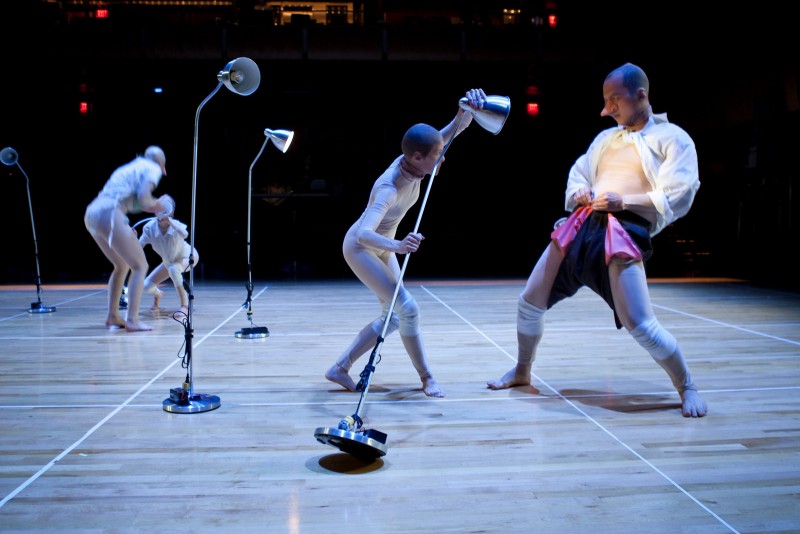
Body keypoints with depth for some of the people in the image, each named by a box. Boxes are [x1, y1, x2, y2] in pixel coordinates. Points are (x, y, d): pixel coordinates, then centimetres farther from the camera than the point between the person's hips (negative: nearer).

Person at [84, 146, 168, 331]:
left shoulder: (131, 167, 30)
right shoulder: (153, 168, 6)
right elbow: (143, 196, -12)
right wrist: (156, 205, 8)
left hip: (91, 214, 9)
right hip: (109, 214, -8)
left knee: (122, 266, 22)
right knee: (140, 266, -2)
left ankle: (113, 316, 23)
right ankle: (132, 321, -8)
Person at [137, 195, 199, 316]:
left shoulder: (176, 225, -33)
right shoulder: (150, 227, -23)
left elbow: (185, 234, -56)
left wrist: (168, 220, -62)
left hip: (187, 256, -5)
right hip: (168, 261, 5)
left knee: (173, 268, -38)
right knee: (147, 287, -1)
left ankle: (185, 306, -32)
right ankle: (157, 294, 39)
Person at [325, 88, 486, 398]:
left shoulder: (411, 162, -15)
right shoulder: (389, 188, -37)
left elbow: (456, 128, -12)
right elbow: (364, 234, -49)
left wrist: (467, 108, -33)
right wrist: (397, 246, -67)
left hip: (381, 247, 9)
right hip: (360, 249, -9)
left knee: (393, 317, 9)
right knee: (407, 308, -15)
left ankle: (340, 368, 16)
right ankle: (426, 378, 2)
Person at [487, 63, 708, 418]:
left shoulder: (673, 138, 3)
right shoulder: (606, 137, 20)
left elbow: (678, 197, -7)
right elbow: (578, 173, 24)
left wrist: (624, 201, -15)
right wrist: (579, 193, 1)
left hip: (623, 234, -6)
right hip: (580, 226, 6)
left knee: (641, 325, -14)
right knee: (530, 302, 9)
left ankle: (686, 387, 13)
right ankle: (522, 372, 33)